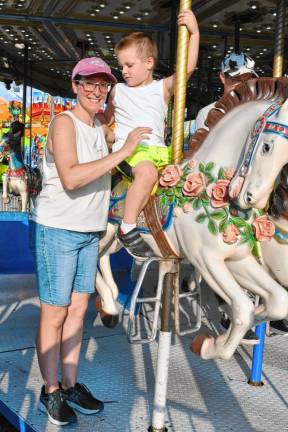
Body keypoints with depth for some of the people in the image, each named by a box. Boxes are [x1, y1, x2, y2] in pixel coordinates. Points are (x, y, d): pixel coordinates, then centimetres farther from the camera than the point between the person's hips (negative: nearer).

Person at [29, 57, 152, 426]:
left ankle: (70, 385, 24)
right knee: (54, 313, 3)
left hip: (89, 232, 7)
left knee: (77, 310, 12)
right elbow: (71, 177, -27)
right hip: (57, 230, -7)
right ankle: (50, 392, 17)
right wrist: (122, 152, -24)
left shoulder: (103, 130, 9)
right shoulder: (64, 123, -12)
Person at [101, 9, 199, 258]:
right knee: (147, 172, -35)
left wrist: (194, 33, -12)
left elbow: (188, 68, -5)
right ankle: (128, 228, -29)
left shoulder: (163, 88, 10)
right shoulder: (118, 91, 14)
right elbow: (105, 120, 26)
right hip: (128, 149, -3)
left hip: (159, 151, 4)